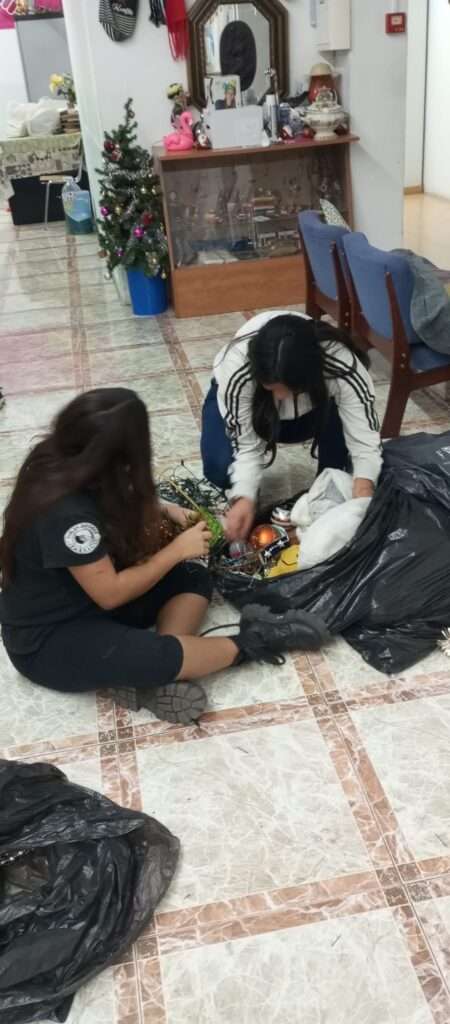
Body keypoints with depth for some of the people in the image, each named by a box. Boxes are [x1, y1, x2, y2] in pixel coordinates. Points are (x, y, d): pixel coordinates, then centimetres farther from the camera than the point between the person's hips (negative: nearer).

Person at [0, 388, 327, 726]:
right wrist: (177, 549, -15)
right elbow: (111, 594, -23)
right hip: (47, 640, -10)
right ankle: (248, 643, -11)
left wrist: (161, 510, 2)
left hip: (87, 595, 10)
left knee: (193, 578, -1)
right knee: (160, 657, -34)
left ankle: (155, 675, -18)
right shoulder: (67, 514, -32)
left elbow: (113, 510, 18)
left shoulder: (62, 465, -6)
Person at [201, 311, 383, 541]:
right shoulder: (237, 370, -39)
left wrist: (363, 492, -54)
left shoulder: (343, 366, -39)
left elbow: (365, 440, -37)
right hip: (242, 396, -1)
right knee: (219, 467, -29)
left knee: (342, 420, -32)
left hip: (311, 410, 1)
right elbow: (247, 447, -30)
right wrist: (245, 498, -45)